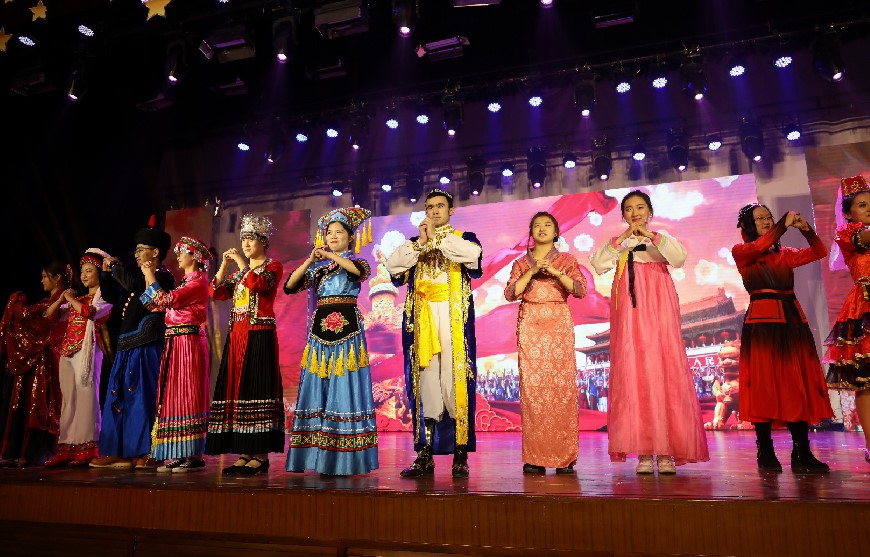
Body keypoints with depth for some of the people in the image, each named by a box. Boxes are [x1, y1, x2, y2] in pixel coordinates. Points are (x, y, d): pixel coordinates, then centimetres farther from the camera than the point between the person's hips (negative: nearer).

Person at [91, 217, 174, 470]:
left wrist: (114, 265, -6)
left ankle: (146, 453, -1)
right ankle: (121, 452, 16)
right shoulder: (140, 276, 20)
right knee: (120, 398, 10)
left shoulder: (163, 276, -7)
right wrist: (108, 272, 10)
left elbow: (131, 285, -23)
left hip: (146, 347, -9)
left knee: (142, 397, -8)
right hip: (127, 347, 9)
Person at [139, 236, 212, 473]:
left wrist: (151, 278, -5)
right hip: (174, 343, 9)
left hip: (189, 343, -9)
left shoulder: (198, 281, -7)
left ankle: (195, 455, -4)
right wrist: (149, 279, 11)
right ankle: (179, 455, 14)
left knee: (187, 395, -8)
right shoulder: (185, 282, 20)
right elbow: (156, 307, 15)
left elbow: (167, 299, -17)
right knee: (175, 397, 8)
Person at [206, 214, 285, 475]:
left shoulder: (273, 266, 3)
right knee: (236, 389, 4)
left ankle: (260, 455, -6)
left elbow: (258, 284, -18)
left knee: (256, 389, -10)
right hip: (236, 335, 8)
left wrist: (241, 262, -8)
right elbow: (215, 292, 12)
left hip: (259, 335, -7)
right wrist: (225, 265, 4)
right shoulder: (240, 272, 23)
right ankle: (245, 454, 9)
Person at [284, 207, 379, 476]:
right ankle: (320, 455, 8)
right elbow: (290, 286, 4)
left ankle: (346, 459, -2)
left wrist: (331, 255, -16)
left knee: (345, 387, -6)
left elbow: (363, 270, -17)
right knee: (319, 387, 2)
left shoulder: (354, 260, 8)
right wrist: (310, 261, -7)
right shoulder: (317, 267, 17)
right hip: (320, 328, 4)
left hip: (347, 328, -4)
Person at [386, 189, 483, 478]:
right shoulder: (414, 243, 21)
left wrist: (437, 237, -5)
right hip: (422, 319, 3)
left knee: (455, 380, -8)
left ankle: (460, 456, -1)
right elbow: (392, 265, 3)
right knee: (425, 382, 0)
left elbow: (473, 253, -12)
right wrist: (421, 242, -4)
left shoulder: (463, 238, 13)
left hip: (453, 318, -2)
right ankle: (425, 456, 6)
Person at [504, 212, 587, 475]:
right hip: (530, 325, 1)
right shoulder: (521, 263, 16)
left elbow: (580, 290, -1)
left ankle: (564, 456, -2)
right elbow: (510, 293, 2)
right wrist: (532, 271, -7)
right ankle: (535, 457, -2)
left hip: (559, 325, -1)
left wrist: (555, 272, -11)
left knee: (562, 385, -8)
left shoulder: (567, 260, 14)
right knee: (532, 386, -6)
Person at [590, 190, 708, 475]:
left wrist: (651, 235, -14)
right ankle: (643, 452, -4)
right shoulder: (616, 243, 16)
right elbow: (598, 265, -3)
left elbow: (679, 258, -6)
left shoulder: (662, 239, 15)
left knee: (664, 372, -7)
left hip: (658, 311, 0)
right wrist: (621, 239, -11)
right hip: (629, 313, 0)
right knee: (632, 375, -7)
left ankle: (666, 453, -4)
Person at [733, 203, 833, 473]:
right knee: (764, 384, -5)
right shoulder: (740, 252, 6)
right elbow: (757, 248, -14)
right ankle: (766, 453, 0)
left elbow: (819, 252, 12)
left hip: (792, 321, 5)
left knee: (799, 384, 2)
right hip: (762, 321, -5)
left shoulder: (785, 254, 19)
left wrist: (807, 230, -3)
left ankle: (802, 453, 6)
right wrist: (784, 225, -12)